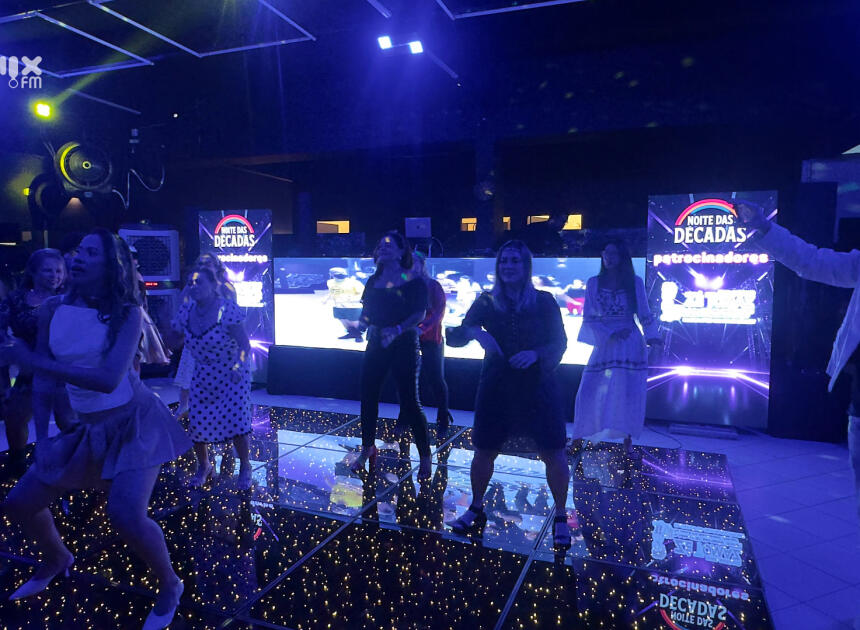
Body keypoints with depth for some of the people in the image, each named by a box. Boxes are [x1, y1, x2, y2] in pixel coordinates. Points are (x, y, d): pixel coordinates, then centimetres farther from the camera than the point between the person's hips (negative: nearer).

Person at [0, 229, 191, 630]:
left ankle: (169, 587, 9)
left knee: (127, 516, -20)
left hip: (133, 422, -6)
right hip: (85, 427, 6)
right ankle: (57, 559, 45)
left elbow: (109, 379, -28)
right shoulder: (53, 308, -2)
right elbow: (42, 372, 4)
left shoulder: (126, 313, -17)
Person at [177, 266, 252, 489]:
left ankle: (245, 468, 15)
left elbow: (245, 344, -20)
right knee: (196, 422, 3)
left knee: (235, 421, -11)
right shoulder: (186, 311, -6)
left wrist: (238, 366, -27)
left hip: (232, 375, -5)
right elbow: (178, 342, 8)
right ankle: (204, 467, 31)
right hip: (203, 375, 5)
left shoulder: (228, 309, -23)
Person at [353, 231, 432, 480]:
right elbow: (366, 312, 13)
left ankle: (425, 456, 11)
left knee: (409, 401, -4)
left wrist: (396, 330, -23)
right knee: (368, 396, 8)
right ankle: (367, 449, 28)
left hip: (404, 345, -5)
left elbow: (419, 315, -12)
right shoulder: (373, 280, 10)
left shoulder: (413, 280, -6)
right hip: (376, 344, 6)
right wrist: (362, 324, -7)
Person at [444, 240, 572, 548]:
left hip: (537, 386, -1)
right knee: (484, 451, 9)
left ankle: (560, 517, 23)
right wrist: (474, 332, -23)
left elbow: (559, 342, 0)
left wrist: (536, 353, -20)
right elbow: (454, 337, -2)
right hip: (495, 387, 1)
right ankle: (476, 509, 33)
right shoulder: (486, 302, 1)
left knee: (553, 453, -1)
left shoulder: (544, 301, -1)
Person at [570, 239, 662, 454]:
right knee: (589, 392, -3)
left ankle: (627, 439, 13)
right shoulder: (593, 283, 4)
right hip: (603, 344, 0)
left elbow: (644, 315, 7)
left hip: (631, 345, 0)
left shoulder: (635, 282, 4)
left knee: (629, 392, 0)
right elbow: (588, 317, 1)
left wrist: (652, 337, -8)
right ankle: (578, 438, 7)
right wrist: (610, 335, -11)